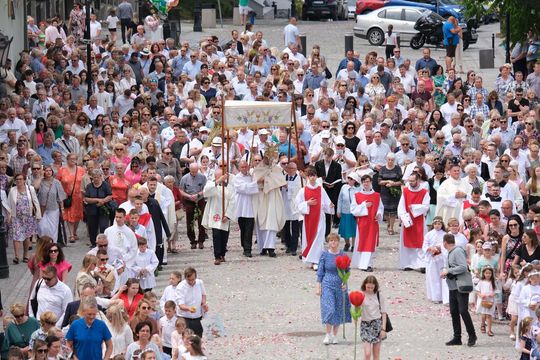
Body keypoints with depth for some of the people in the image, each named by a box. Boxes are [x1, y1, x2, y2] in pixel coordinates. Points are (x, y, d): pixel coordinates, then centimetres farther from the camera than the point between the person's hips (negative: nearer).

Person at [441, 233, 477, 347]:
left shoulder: (458, 251, -13)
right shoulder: (450, 253, 16)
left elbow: (463, 267, -22)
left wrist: (448, 271, -17)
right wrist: (446, 272, 4)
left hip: (462, 286, -10)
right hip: (453, 286, 10)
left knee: (463, 311, -10)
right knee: (454, 312, 9)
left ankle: (472, 336, 1)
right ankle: (457, 337, 14)